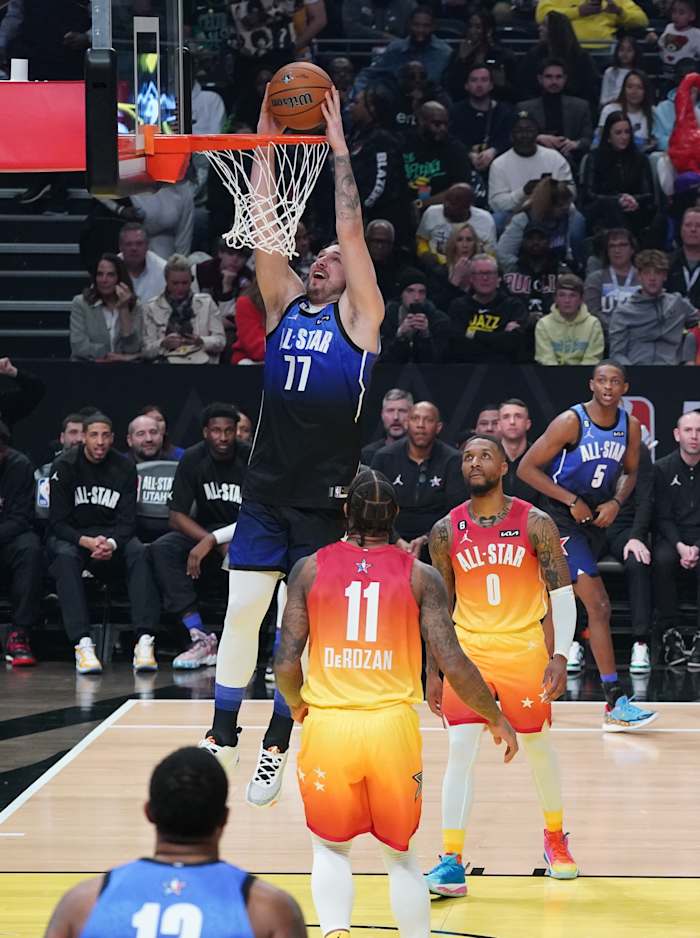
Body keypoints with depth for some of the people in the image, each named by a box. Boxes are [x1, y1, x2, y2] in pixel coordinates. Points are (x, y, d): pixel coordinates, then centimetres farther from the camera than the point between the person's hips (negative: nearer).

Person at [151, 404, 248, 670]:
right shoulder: (193, 459, -5)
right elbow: (177, 516, -8)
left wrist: (212, 540, -28)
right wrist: (219, 545, -21)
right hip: (203, 532, 3)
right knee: (162, 549, -24)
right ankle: (201, 638, -31)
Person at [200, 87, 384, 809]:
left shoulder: (358, 317, 0)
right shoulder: (284, 306, 10)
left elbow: (351, 229, -8)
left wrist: (337, 144, -8)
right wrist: (268, 136, -2)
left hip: (323, 500, -3)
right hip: (265, 491, 3)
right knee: (240, 615, 2)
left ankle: (275, 751, 10)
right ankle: (221, 738, 12)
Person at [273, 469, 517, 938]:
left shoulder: (311, 569, 3)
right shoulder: (420, 576, 2)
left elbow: (286, 663, 0)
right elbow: (453, 665, -4)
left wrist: (298, 706, 21)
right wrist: (497, 718, 11)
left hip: (327, 724, 0)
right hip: (393, 725, 0)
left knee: (331, 848, 18)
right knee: (400, 854, 19)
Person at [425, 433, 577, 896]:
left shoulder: (535, 523, -6)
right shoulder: (447, 531, 1)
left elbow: (562, 592, -5)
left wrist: (560, 655, -15)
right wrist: (433, 671, 6)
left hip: (524, 649, -1)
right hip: (467, 651, 1)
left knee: (539, 747, 12)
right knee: (461, 750, -10)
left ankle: (556, 837, 36)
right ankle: (452, 862, -11)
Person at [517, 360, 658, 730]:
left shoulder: (630, 427, 1)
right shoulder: (571, 422, -17)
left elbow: (630, 472, 16)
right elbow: (526, 468, -13)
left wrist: (617, 502, -5)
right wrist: (571, 500, -18)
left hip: (596, 519, 7)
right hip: (563, 520, -7)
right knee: (599, 605, -17)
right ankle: (615, 704, -20)